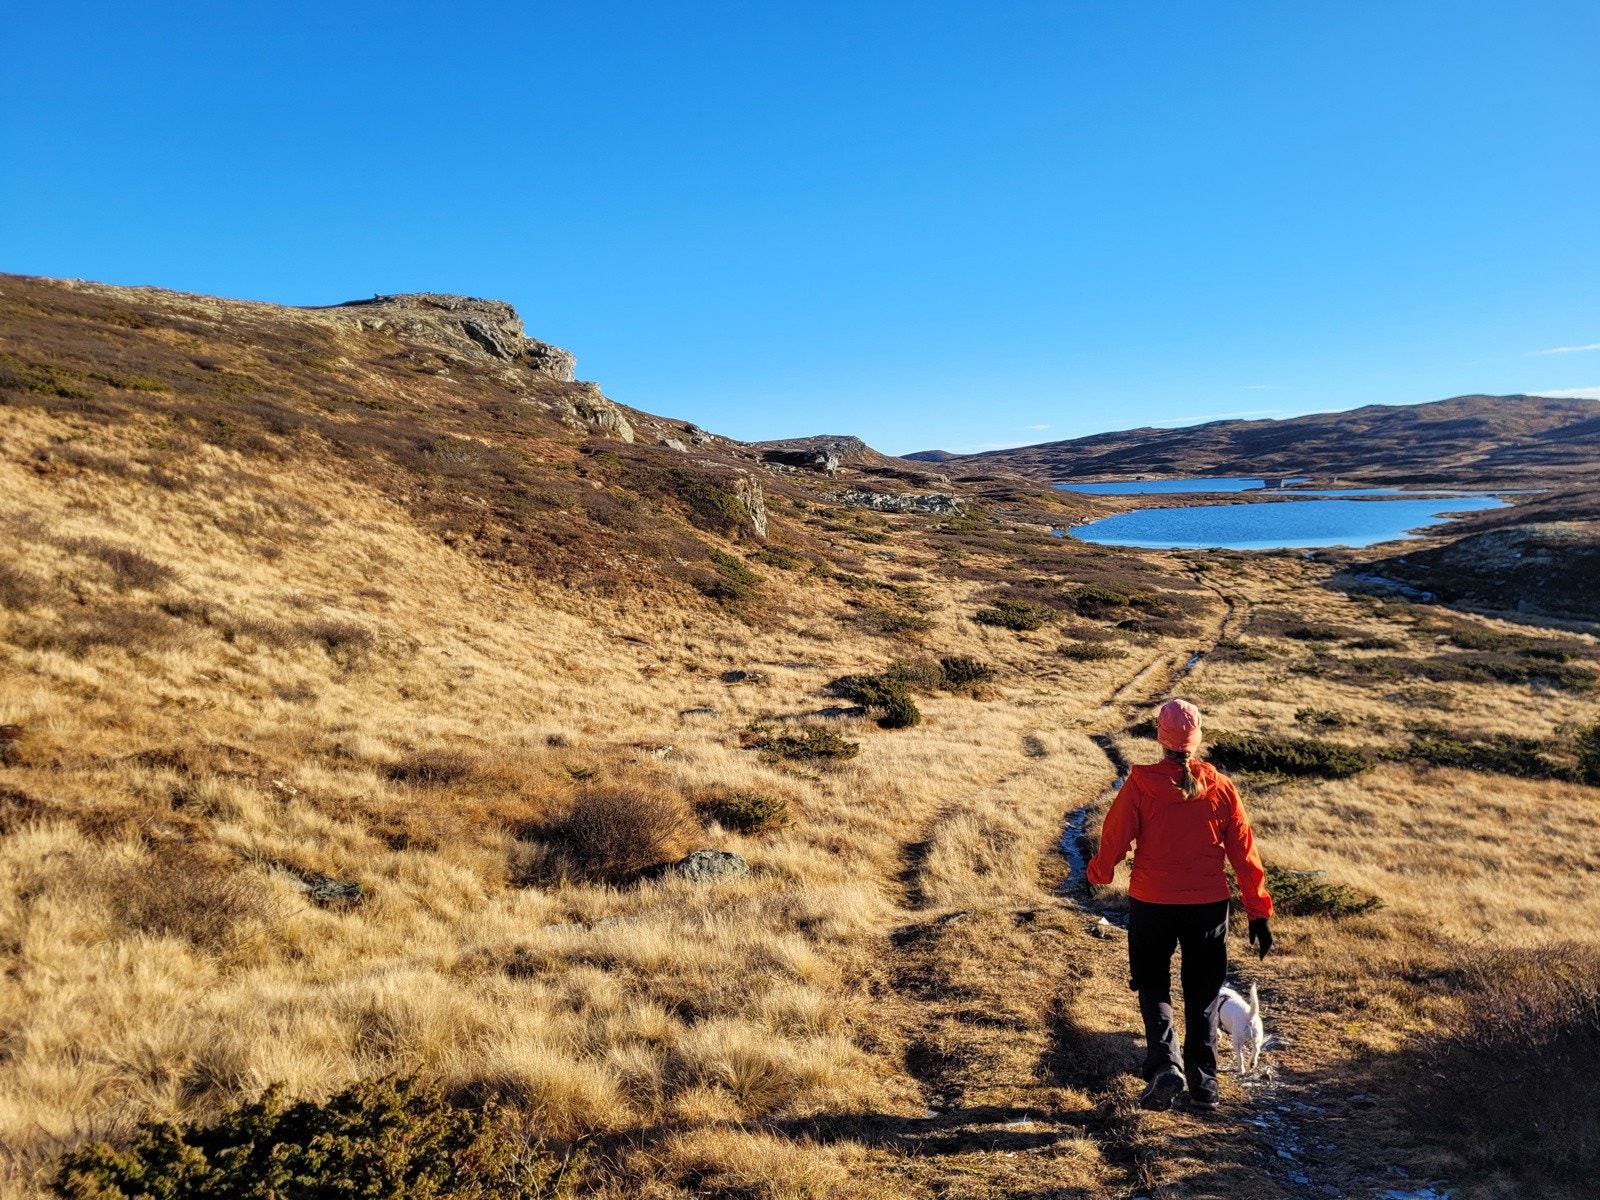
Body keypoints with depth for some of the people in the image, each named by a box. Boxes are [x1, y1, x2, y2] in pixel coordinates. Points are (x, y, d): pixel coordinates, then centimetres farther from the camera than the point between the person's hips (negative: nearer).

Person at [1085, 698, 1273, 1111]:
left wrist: (1097, 874, 14)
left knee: (1153, 986, 15)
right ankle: (1203, 1081, 23)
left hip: (1151, 904, -2)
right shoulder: (1220, 787, -6)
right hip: (1208, 906, 2)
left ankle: (1165, 1063, -3)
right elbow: (1244, 853, -2)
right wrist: (1258, 912, 5)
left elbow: (1114, 838, -6)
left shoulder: (1140, 784, -13)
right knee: (1202, 993, 17)